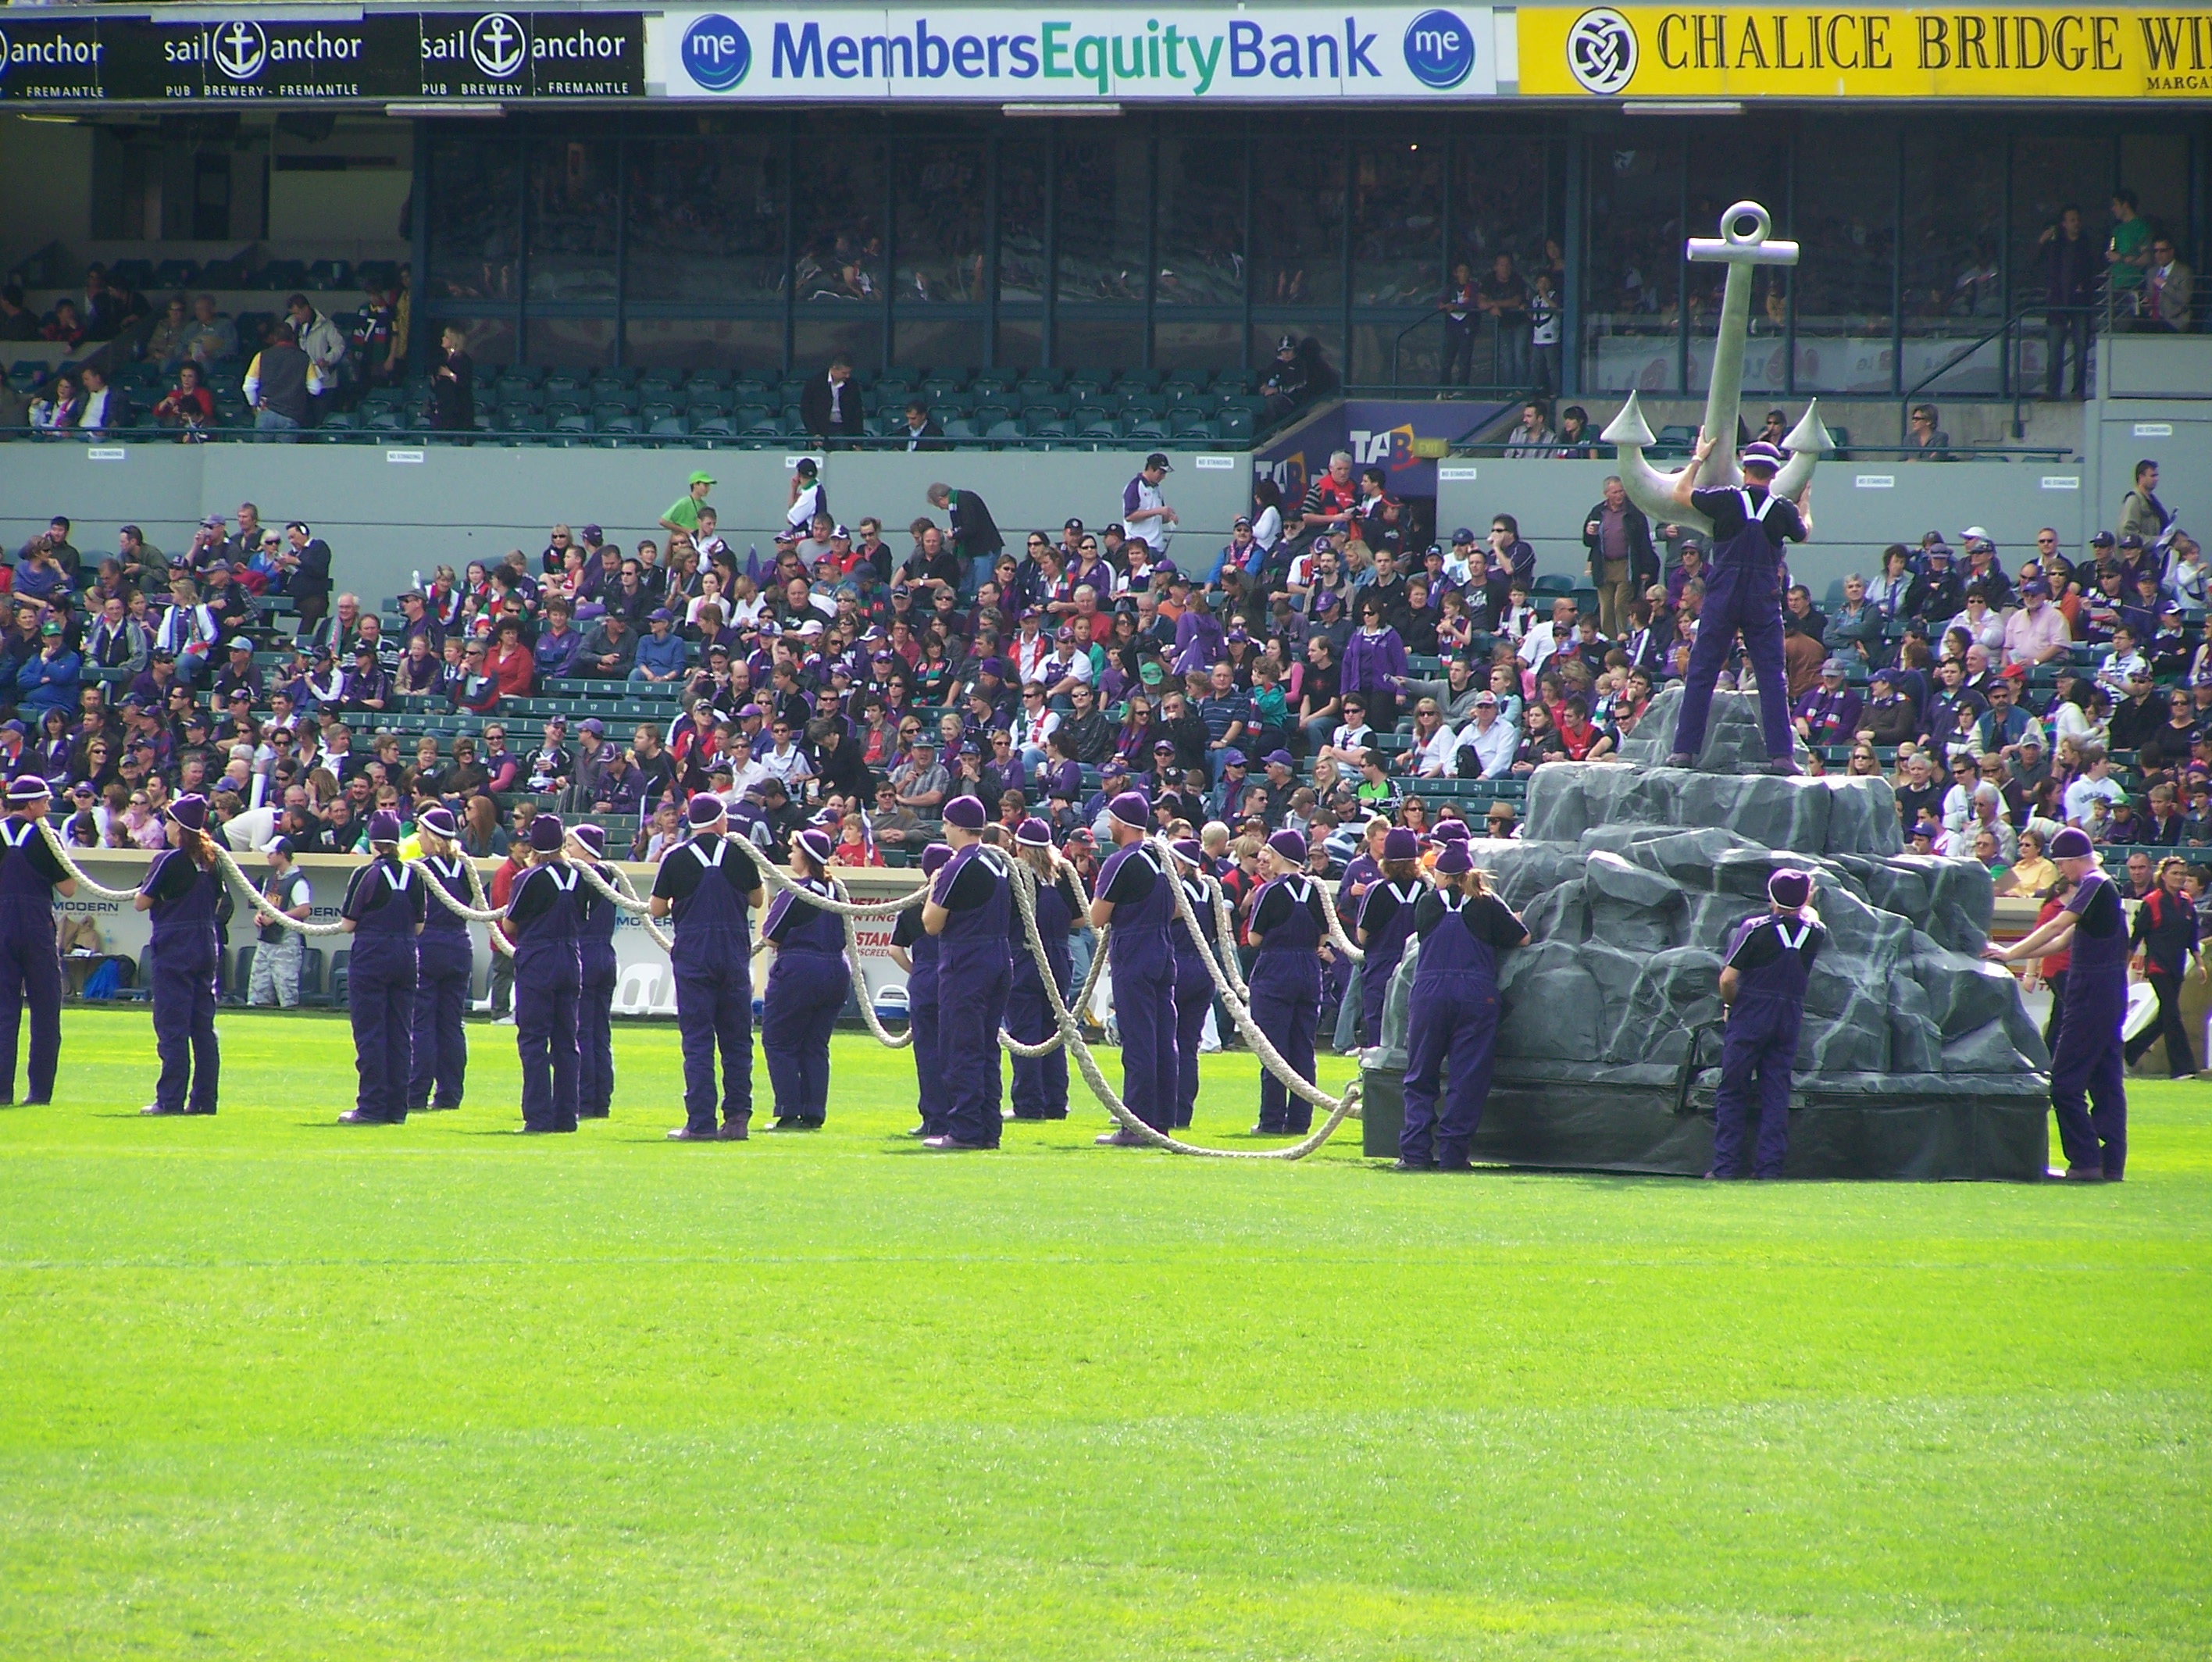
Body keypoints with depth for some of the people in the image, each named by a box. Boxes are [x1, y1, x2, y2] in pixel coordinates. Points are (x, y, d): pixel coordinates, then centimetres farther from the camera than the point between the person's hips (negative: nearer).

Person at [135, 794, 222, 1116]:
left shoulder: (169, 861, -12)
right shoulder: (210, 860, 7)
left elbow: (141, 903, -9)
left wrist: (144, 891, 11)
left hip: (174, 951, -6)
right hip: (206, 950, 6)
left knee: (172, 1028, -5)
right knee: (204, 1028, 8)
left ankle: (171, 1099, -7)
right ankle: (204, 1099, 8)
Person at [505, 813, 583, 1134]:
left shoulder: (530, 879, -10)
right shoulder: (578, 878, 3)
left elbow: (510, 924, -2)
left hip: (536, 963, -5)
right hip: (571, 961, 5)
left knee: (534, 1041, -2)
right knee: (566, 1041, 10)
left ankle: (539, 1117, -8)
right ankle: (566, 1116, 10)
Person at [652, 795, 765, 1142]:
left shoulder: (675, 858, -3)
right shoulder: (739, 853, 1)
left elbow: (656, 909, 0)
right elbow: (756, 899, 13)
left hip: (693, 954, -2)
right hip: (734, 954, 2)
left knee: (697, 1041, 0)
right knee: (737, 1040, 9)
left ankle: (701, 1123, -5)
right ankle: (738, 1118, 6)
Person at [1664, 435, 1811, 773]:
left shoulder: (1726, 501, -5)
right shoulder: (1783, 510, 0)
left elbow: (1680, 494, 9)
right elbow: (1802, 533, 23)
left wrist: (1698, 459, 23)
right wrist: (1805, 502, 42)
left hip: (1723, 596, -1)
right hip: (1764, 601, 1)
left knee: (1701, 673, 5)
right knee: (1772, 679, 3)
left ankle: (1684, 750, 1)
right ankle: (1780, 754, -5)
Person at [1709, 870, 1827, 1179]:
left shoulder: (1754, 929, -11)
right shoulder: (1814, 933, 0)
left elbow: (1727, 979, -13)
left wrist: (1731, 1005, 4)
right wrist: (1806, 902, 44)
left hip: (1750, 1016, -3)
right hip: (1790, 1020, 3)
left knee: (1732, 1092, 4)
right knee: (1776, 1094, 7)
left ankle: (1726, 1165, 1)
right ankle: (1770, 1165, 2)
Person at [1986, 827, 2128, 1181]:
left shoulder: (2095, 885, -11)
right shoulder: (2101, 887, 20)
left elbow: (2057, 928, -18)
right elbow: (2064, 940, 21)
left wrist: (2011, 953, -15)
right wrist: (2011, 953, 16)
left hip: (2093, 994, -10)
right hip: (2110, 997, 10)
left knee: (2065, 1081, -9)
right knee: (2106, 1082, 10)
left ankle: (2086, 1162, -11)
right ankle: (2111, 1164, 9)